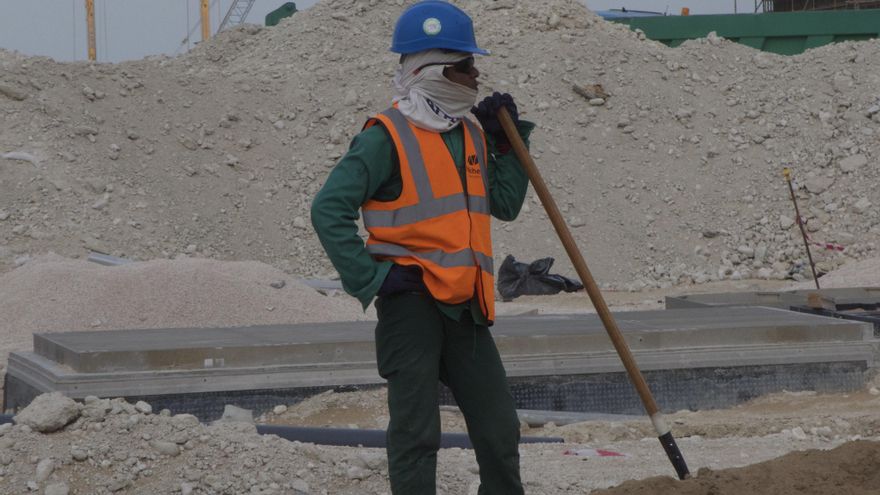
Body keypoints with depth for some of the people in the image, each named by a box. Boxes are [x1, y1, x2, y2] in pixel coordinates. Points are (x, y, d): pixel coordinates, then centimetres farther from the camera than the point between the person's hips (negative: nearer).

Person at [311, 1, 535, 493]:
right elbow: (329, 210, -13)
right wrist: (369, 277, -16)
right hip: (412, 303, -7)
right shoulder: (388, 137, -10)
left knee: (500, 429, 12)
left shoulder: (470, 136, 13)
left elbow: (505, 205, 17)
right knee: (417, 434, -4)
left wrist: (507, 141, 8)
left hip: (464, 307, 7)